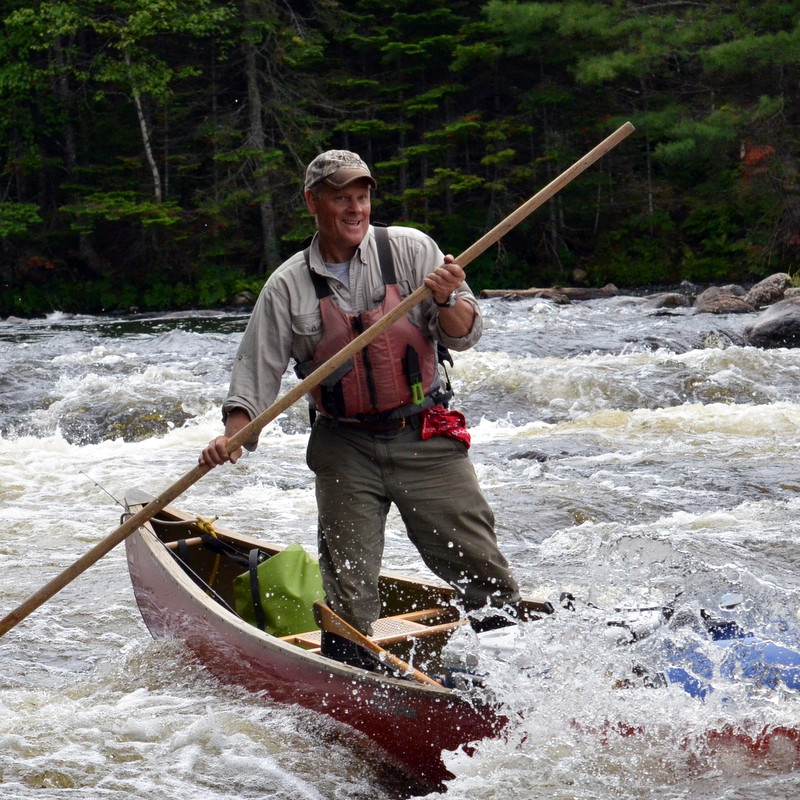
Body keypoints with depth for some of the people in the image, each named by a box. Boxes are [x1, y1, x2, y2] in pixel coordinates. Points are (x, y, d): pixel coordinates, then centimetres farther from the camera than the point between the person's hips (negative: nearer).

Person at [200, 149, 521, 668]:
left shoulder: (411, 250, -1)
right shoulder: (288, 287, 2)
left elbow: (465, 336, -4)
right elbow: (257, 371, 3)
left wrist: (447, 299, -25)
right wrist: (232, 435, -12)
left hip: (426, 439, -1)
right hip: (345, 451, 1)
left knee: (480, 566, -1)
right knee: (348, 589, 1)